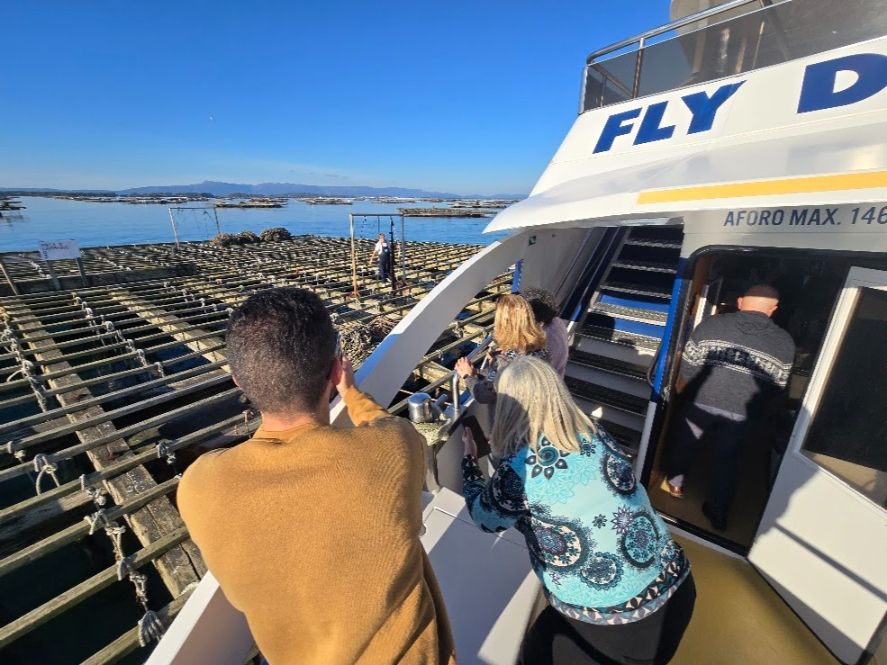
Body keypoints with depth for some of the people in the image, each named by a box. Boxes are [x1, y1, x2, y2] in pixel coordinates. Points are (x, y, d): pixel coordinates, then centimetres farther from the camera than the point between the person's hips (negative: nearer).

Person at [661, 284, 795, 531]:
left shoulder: (710, 325, -9)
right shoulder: (785, 343, -4)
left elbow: (688, 366, -5)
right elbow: (777, 388, 2)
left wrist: (681, 389, 13)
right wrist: (759, 412, 18)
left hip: (701, 402, -1)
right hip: (742, 414, 1)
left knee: (684, 443, 21)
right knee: (728, 459, 18)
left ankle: (673, 482, 41)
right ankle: (717, 512, 29)